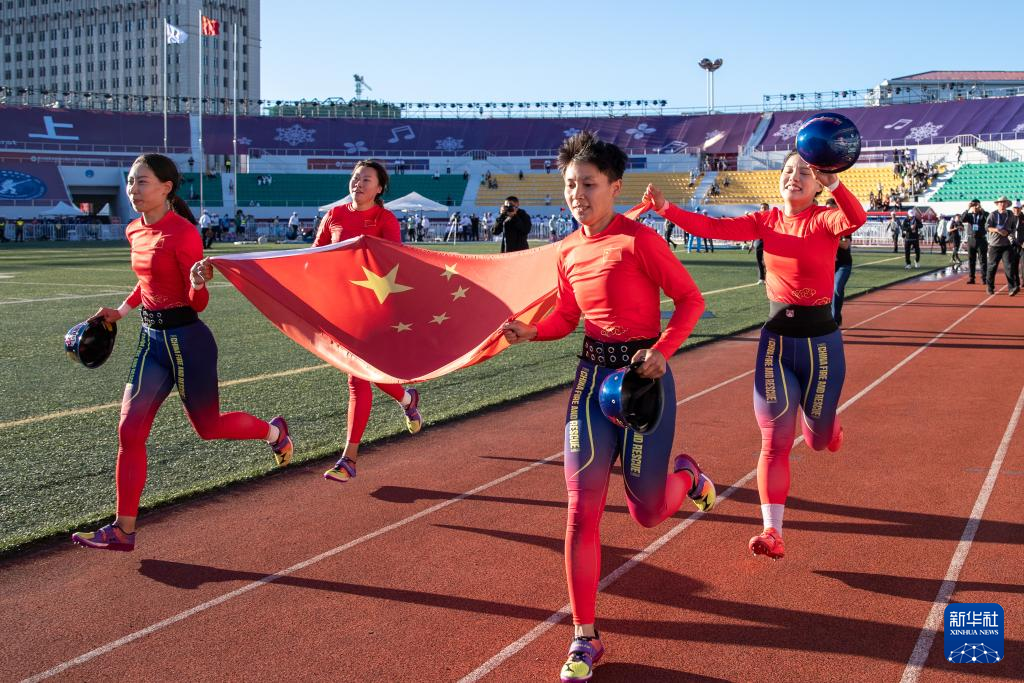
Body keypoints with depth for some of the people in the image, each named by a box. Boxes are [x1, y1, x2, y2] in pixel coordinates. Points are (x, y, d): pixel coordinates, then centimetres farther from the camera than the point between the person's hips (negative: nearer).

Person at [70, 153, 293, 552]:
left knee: (208, 427, 9)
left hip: (187, 340, -7)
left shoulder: (182, 232, -17)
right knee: (130, 432, 1)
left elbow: (199, 304, -16)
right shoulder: (135, 231, 6)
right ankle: (123, 530, 8)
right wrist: (121, 311, 21)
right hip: (151, 339, 7)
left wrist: (199, 283, -36)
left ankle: (274, 431, 38)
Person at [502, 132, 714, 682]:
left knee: (647, 512, 4)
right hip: (592, 374, 5)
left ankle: (685, 475, 43)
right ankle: (584, 638, 6)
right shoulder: (567, 250, 6)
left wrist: (663, 350, -23)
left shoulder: (638, 239, -13)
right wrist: (531, 332, -2)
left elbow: (690, 299, -9)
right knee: (582, 507, -4)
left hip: (643, 375, -5)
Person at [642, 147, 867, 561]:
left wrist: (833, 183, -48)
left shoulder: (824, 219, -9)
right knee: (774, 443, -1)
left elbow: (856, 219, -32)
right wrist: (666, 209, -21)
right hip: (775, 340, 2)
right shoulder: (766, 221, 1)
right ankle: (773, 533, 4)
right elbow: (713, 227, -9)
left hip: (820, 342, -2)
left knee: (818, 440, 14)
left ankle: (826, 420, 51)